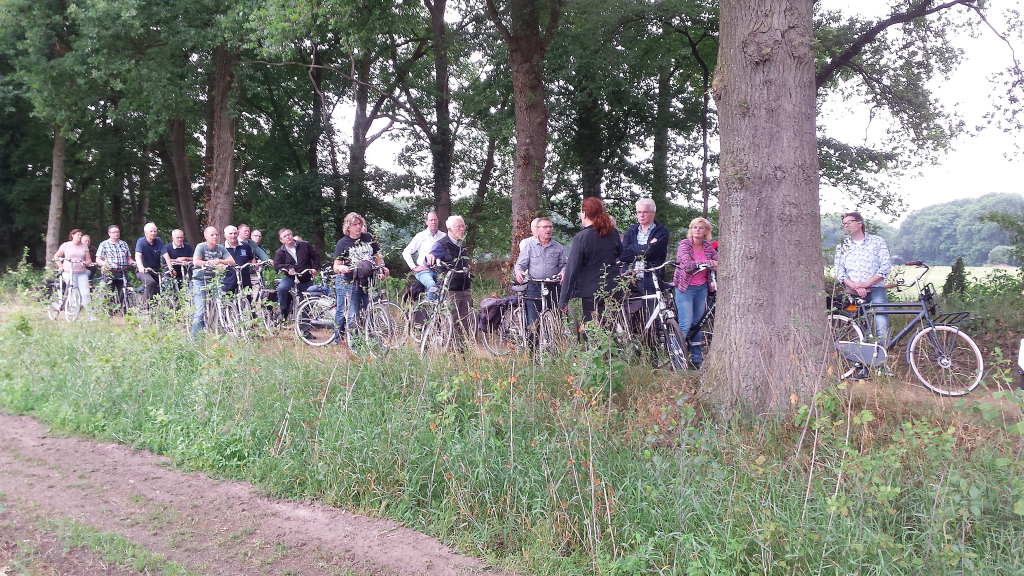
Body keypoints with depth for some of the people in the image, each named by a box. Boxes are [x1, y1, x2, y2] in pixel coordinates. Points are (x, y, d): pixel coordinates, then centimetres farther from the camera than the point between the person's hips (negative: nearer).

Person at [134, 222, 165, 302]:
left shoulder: (159, 241, -2)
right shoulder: (141, 242, -12)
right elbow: (138, 255, -27)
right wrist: (141, 267, -46)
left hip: (156, 270, 4)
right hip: (143, 270, -4)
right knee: (151, 282, -31)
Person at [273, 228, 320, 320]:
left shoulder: (305, 245, 1)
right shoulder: (280, 252, 1)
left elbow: (316, 256, 7)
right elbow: (276, 265, -10)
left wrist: (315, 268, -7)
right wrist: (288, 268, -28)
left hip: (306, 279, 1)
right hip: (291, 278, -1)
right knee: (281, 288, -31)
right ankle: (284, 312, -15)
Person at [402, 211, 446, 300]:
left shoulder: (443, 236, 13)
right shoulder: (421, 236, 6)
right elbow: (406, 252, 7)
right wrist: (414, 267, -3)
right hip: (424, 270, -3)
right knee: (432, 286, -33)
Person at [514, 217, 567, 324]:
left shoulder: (559, 248, 13)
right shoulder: (529, 246, 12)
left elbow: (563, 264, 11)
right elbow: (520, 264, 8)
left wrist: (563, 271, -13)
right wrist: (518, 271, -15)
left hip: (553, 288, 1)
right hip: (533, 288, -1)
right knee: (533, 321, -6)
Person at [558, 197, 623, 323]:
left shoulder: (580, 238, -13)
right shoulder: (613, 233, 4)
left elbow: (571, 270, -13)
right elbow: (620, 254, 24)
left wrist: (563, 300, -10)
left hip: (591, 292, -5)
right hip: (613, 289, 6)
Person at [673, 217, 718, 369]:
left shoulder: (709, 247, 7)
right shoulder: (684, 244, -8)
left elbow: (718, 262, 5)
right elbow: (688, 264, -22)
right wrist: (709, 263, -20)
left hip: (702, 288, 5)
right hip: (685, 288, -5)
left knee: (697, 323, 9)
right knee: (685, 324, -10)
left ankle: (697, 359, 17)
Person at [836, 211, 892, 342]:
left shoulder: (878, 241, 8)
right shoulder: (842, 247, 14)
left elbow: (886, 267, 0)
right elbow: (840, 274, 6)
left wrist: (866, 284, -11)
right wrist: (855, 287, -12)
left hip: (875, 290, -2)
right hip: (853, 293, 2)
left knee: (882, 328, -16)